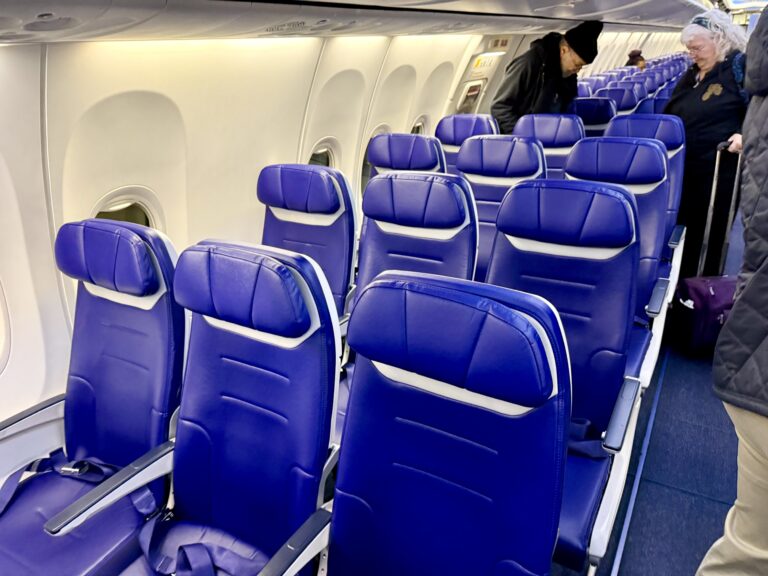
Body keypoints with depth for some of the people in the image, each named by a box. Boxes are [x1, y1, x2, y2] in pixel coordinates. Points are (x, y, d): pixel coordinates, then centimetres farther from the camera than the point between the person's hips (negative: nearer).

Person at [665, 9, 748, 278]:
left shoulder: (741, 66, -5)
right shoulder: (691, 75, 16)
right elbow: (670, 115, 27)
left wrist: (745, 134, -28)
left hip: (719, 171, -6)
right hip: (683, 169, 7)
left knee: (712, 234, 2)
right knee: (683, 229, 11)